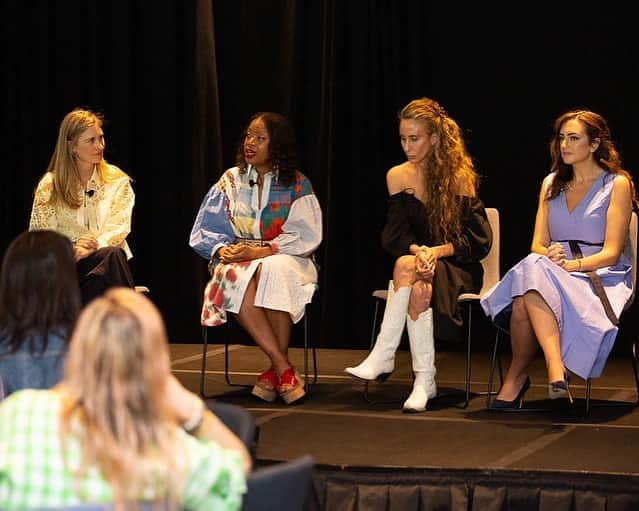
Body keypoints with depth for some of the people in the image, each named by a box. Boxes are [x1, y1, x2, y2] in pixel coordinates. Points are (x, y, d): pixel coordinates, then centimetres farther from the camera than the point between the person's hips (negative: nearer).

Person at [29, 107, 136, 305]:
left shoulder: (117, 181, 12)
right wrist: (69, 250, -19)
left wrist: (95, 245, -22)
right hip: (65, 264, -2)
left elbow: (119, 228, 0)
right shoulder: (50, 185, 8)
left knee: (113, 255, -38)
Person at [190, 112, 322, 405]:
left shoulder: (296, 184, 4)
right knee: (234, 277, -36)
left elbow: (306, 236, -7)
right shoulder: (231, 180, 13)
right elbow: (204, 230, 11)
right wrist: (222, 250, -11)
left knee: (273, 271, -39)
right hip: (238, 261, 2)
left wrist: (261, 251, -18)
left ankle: (274, 370, -33)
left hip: (284, 259, -2)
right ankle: (283, 369, -36)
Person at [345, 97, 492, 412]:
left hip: (458, 268, -3)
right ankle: (424, 381, -35)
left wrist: (437, 251, -22)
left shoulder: (459, 177, -7)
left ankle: (383, 357, -32)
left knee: (405, 267, -35)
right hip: (417, 259, 3)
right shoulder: (398, 176, 4)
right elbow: (394, 236, 0)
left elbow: (479, 239, -8)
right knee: (418, 288, -35)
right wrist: (418, 251, -22)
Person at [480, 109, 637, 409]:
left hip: (599, 276, -5)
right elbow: (538, 245, 13)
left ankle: (516, 378, -30)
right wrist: (550, 256, -12)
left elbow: (611, 253, -6)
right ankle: (556, 370, -44)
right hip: (552, 275, 5)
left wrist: (572, 264, -23)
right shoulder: (552, 184, 19)